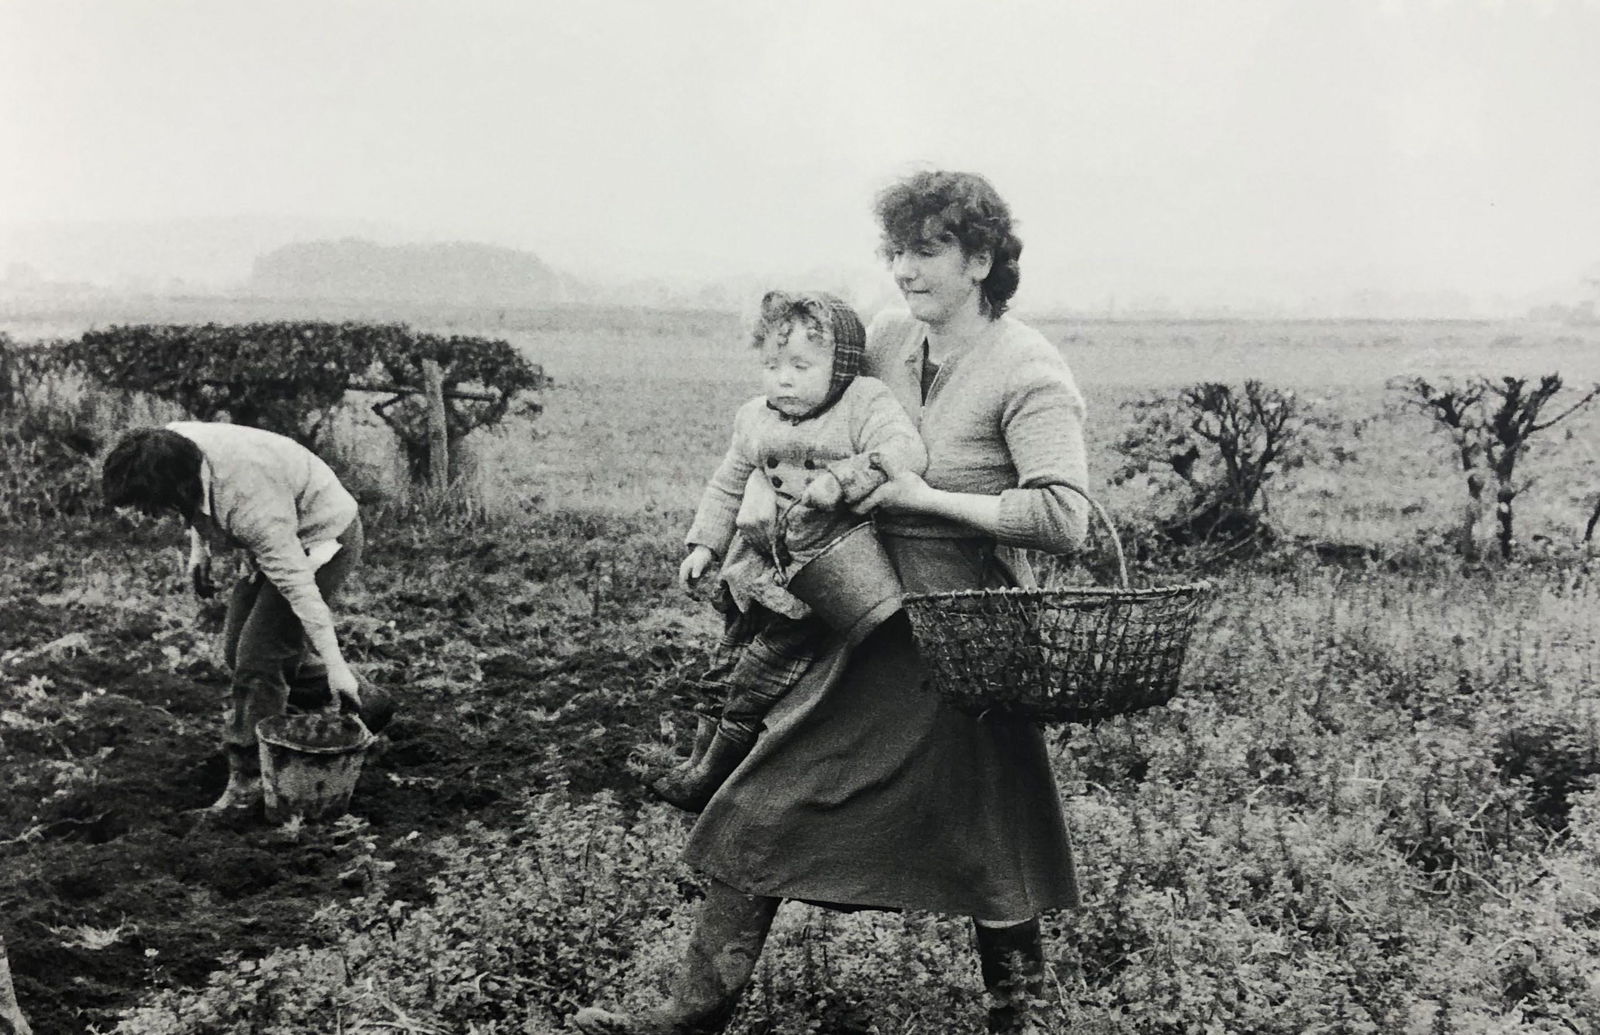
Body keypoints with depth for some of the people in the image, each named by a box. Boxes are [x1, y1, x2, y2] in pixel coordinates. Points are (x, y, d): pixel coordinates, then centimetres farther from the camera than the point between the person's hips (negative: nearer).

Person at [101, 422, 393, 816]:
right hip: (284, 541, 9)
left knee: (256, 658, -15)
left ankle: (248, 783, -2)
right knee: (238, 651, 10)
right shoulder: (173, 442, -17)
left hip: (325, 539, -9)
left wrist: (334, 665, -35)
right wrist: (198, 548, 2)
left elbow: (297, 585, -37)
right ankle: (365, 701, 22)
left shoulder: (249, 504, -39)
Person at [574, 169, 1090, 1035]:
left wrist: (921, 496, -22)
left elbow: (1062, 519, -24)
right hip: (869, 630, 6)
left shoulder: (1028, 372, -14)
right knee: (766, 806, 5)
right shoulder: (884, 342, 4)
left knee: (990, 840, 9)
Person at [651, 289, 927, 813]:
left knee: (759, 683, -4)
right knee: (727, 667, 15)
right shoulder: (756, 418, 9)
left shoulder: (865, 404, -9)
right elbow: (728, 485, 21)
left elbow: (905, 450, -25)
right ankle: (704, 752, 31)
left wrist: (842, 479, -35)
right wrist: (704, 544, 15)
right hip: (757, 568, 6)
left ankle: (715, 770, 13)